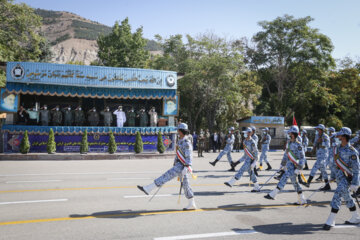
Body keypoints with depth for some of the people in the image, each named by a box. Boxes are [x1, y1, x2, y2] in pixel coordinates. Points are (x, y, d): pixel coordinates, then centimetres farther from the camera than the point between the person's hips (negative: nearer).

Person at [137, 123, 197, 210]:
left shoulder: (186, 143, -14)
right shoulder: (180, 141, 16)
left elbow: (189, 157, -21)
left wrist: (186, 168, -28)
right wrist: (174, 165, 26)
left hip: (182, 166, -10)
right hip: (179, 164, 10)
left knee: (167, 175, -12)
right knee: (185, 184, 11)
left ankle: (148, 188, -11)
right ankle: (192, 204, 16)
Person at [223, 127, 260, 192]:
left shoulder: (252, 142, -16)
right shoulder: (245, 141, 10)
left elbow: (256, 152, -15)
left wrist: (254, 162, -17)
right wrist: (243, 158, 21)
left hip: (250, 160, -9)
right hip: (246, 159, 9)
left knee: (241, 170, -11)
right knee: (251, 174, 13)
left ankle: (231, 182, -11)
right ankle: (257, 188, 21)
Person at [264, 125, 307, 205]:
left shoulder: (298, 145, -14)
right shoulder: (289, 143, 11)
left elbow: (302, 158, -15)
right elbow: (286, 154, 19)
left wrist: (298, 169, -19)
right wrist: (283, 164, 20)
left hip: (293, 166, -9)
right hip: (288, 165, 9)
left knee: (284, 179, -11)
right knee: (294, 182, 13)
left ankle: (272, 195, -9)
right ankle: (302, 200, 22)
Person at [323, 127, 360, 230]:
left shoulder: (351, 151, -17)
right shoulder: (338, 147, 6)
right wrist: (335, 176, 22)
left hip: (346, 177, -8)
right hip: (339, 176, 8)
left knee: (337, 196, -14)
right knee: (346, 197, 18)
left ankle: (330, 221, -10)